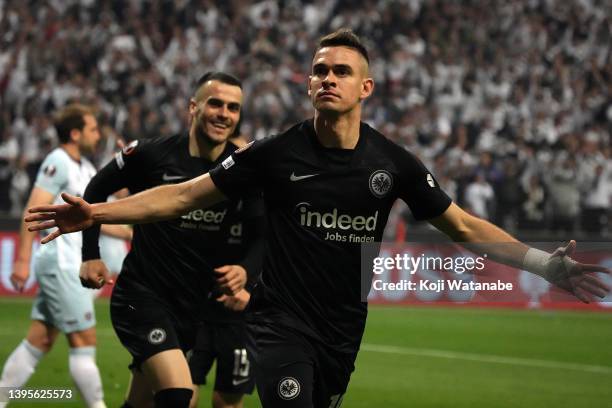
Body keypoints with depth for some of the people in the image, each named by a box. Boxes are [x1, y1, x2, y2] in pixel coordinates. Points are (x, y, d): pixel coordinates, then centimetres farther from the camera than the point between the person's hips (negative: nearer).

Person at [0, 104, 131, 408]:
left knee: (39, 342, 9)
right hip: (61, 265, -9)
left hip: (68, 265, 9)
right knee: (84, 342, -5)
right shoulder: (58, 162, -12)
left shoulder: (85, 168, 16)